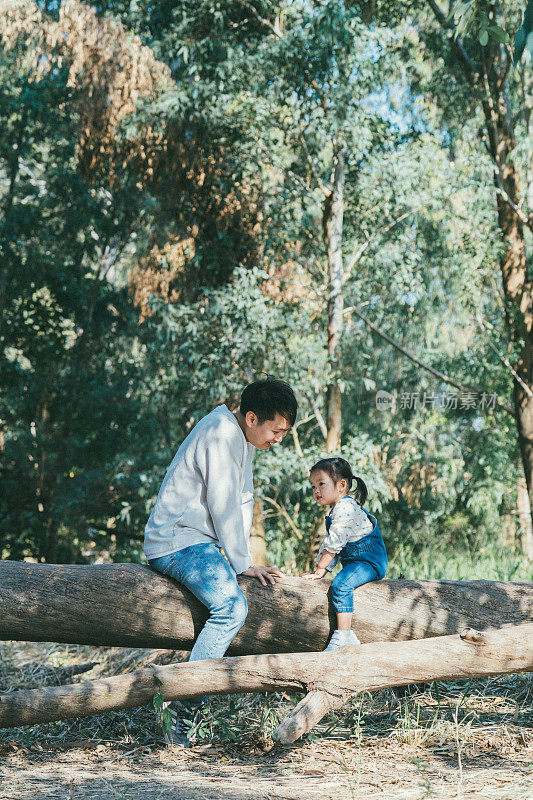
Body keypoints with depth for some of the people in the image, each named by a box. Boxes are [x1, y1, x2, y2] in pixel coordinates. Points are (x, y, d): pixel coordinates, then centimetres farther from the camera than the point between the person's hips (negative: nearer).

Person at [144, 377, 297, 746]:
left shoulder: (243, 438, 14)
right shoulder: (219, 436, -18)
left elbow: (243, 504, 16)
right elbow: (224, 508, -18)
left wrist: (248, 562, 8)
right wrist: (243, 564, -11)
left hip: (202, 542, 11)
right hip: (178, 542, -11)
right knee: (232, 606, -27)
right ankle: (186, 702, -25)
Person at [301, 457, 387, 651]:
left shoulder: (345, 508, -16)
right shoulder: (335, 512, 18)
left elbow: (334, 544, -19)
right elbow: (327, 545, 21)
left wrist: (319, 570, -11)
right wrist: (319, 571, 10)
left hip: (369, 562, -11)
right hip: (354, 562, 11)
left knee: (340, 584, -26)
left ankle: (344, 635, -29)